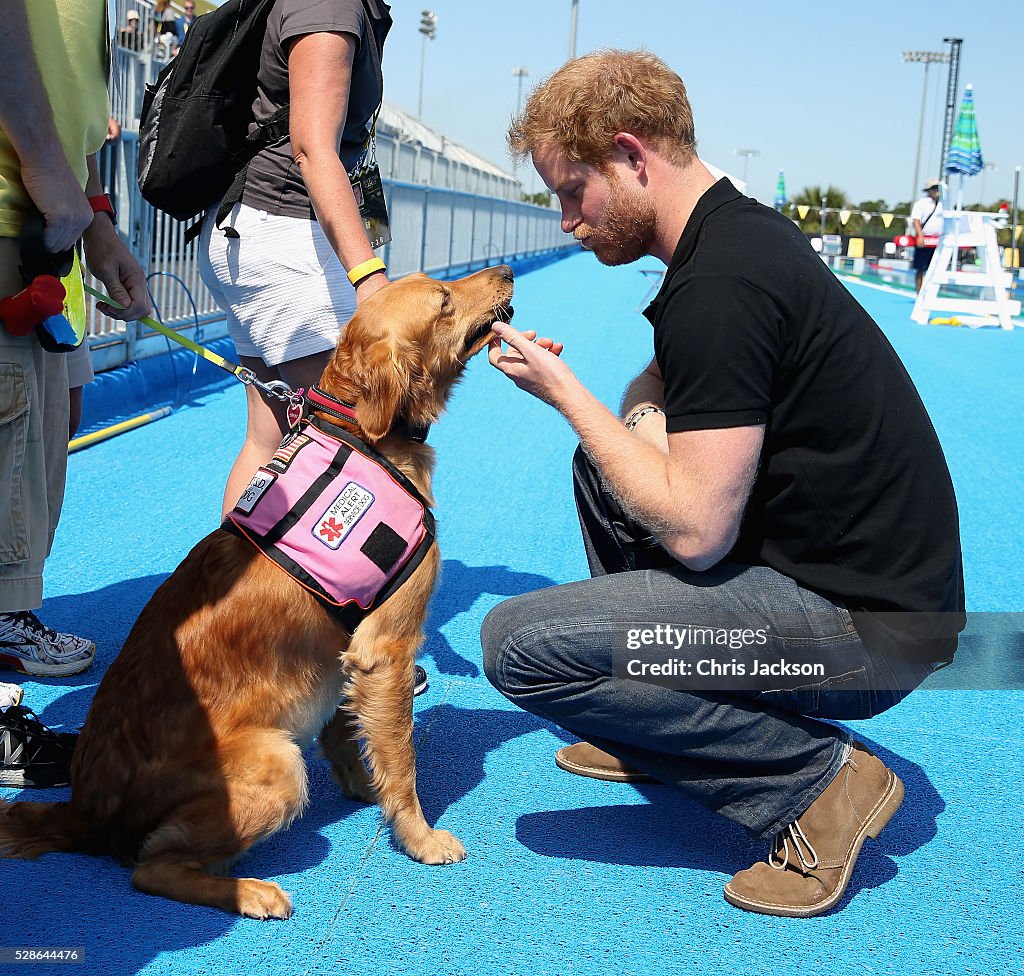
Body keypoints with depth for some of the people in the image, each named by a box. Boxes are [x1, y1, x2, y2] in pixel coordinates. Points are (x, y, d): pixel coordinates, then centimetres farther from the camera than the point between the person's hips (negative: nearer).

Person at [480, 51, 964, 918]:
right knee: (604, 465, 21)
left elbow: (693, 531, -23)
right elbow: (666, 390, 22)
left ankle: (816, 774, -6)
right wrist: (631, 419, -3)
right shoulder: (744, 229, 9)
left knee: (519, 643, -16)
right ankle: (657, 724, 27)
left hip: (861, 624, -10)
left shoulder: (718, 286, -22)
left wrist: (563, 391, -13)